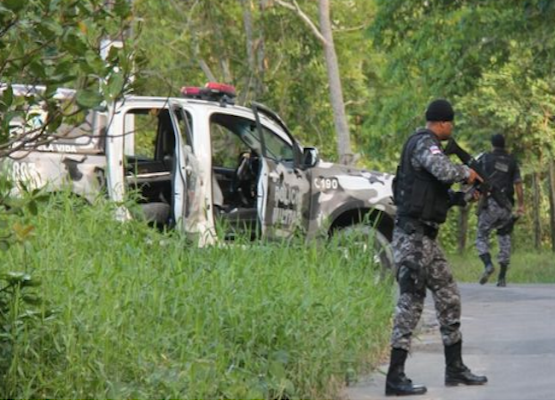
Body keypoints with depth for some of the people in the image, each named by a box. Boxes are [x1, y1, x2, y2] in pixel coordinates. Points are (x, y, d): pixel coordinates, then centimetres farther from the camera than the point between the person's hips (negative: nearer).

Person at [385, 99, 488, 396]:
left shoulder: (425, 145, 19)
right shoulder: (424, 143, -12)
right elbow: (445, 170, -31)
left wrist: (463, 197, 15)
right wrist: (467, 172, -12)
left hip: (426, 239, 10)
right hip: (412, 236, -10)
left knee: (448, 299, 13)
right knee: (410, 302, -10)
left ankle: (455, 368, 20)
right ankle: (395, 377, -10)